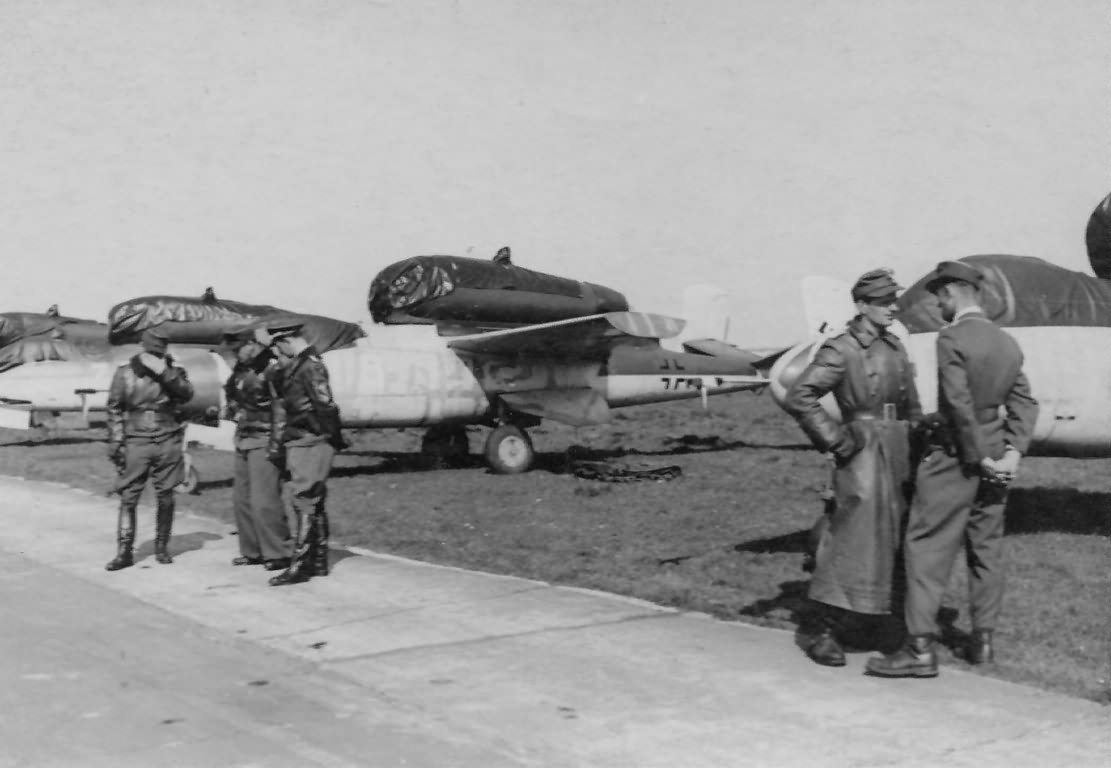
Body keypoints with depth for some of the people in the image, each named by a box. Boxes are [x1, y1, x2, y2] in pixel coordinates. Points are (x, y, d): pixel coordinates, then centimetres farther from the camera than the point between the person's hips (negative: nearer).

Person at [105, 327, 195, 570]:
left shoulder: (173, 372, 7)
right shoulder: (125, 373, 5)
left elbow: (187, 393, -12)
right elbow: (114, 409, 7)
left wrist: (165, 373, -21)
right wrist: (115, 443, 1)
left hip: (167, 443, 1)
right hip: (136, 442, -1)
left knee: (165, 499, 5)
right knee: (128, 499, -3)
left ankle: (162, 546, 19)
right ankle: (124, 551, 3)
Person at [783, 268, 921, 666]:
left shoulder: (894, 347, 13)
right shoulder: (841, 350, -9)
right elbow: (798, 399, -16)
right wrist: (836, 440, -15)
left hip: (898, 453, 7)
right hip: (863, 453, -7)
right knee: (851, 539, -7)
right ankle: (823, 633, 0)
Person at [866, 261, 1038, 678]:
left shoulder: (952, 338, -15)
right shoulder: (1008, 343, 9)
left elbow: (960, 405, -20)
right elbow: (1024, 403, 5)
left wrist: (979, 458, -13)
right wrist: (1012, 451, -3)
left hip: (954, 455, -8)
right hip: (993, 457, 8)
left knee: (928, 545, -3)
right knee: (986, 546, 14)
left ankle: (921, 647, -4)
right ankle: (983, 639, 23)